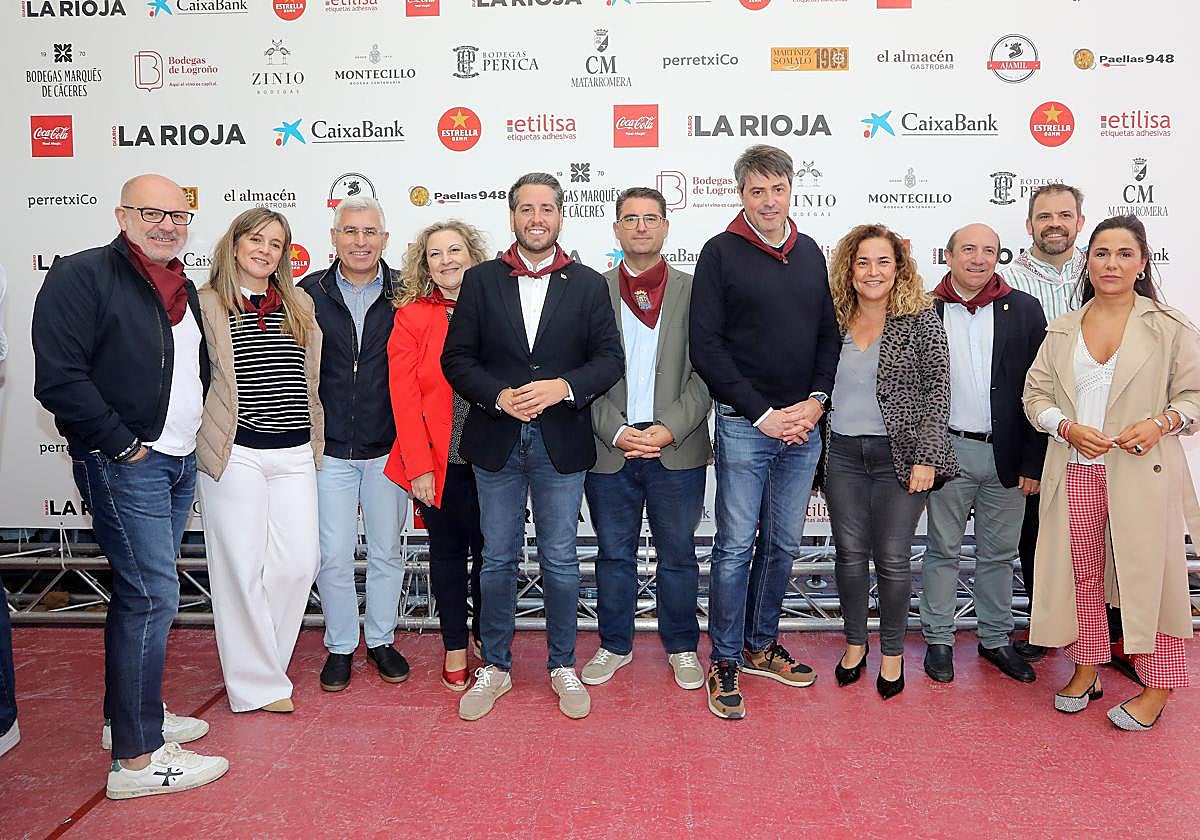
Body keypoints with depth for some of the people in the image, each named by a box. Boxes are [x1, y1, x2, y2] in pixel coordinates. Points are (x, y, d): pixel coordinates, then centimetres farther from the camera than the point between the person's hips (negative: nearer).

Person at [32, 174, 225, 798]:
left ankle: (127, 715, 30)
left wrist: (193, 438, 13)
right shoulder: (81, 276, -11)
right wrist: (122, 444, -17)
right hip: (122, 465, -8)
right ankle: (136, 759, 0)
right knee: (152, 595, -9)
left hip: (178, 462, 8)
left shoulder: (183, 289, 14)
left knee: (139, 592, 16)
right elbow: (59, 379, -18)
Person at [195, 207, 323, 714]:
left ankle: (260, 662, 23)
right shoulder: (205, 305, -1)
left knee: (299, 562, 2)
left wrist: (315, 441, 16)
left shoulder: (300, 305, 13)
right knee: (242, 568, 2)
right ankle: (258, 684, 16)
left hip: (294, 453, 4)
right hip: (236, 453, -4)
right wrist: (201, 440, -4)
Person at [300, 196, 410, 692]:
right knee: (334, 556, 6)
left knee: (386, 551, 12)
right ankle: (340, 646, 25)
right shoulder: (310, 293, 0)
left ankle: (381, 640, 30)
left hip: (388, 448, 0)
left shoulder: (404, 293, -1)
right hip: (329, 449, 0)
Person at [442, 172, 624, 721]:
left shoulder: (588, 284, 4)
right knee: (498, 560, 10)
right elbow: (457, 358, 2)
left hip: (561, 444, 0)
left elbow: (610, 359, 0)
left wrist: (563, 386, -17)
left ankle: (562, 666, 25)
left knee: (560, 561, 8)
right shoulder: (481, 280, 5)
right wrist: (499, 397, -14)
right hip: (496, 442, 1)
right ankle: (495, 667, 25)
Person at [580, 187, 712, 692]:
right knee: (614, 554, 12)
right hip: (610, 449, 1)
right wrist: (617, 432, -11)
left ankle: (682, 647, 29)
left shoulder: (695, 292, 3)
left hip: (677, 449, 0)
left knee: (678, 555, 12)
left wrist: (668, 429, -13)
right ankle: (615, 645, 30)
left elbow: (705, 375, -2)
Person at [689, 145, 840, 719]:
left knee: (783, 544, 13)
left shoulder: (810, 253, 11)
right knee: (736, 547, 0)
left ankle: (761, 645, 29)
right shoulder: (721, 253, -4)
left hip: (803, 427, 5)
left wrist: (816, 401, -2)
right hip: (744, 426, -5)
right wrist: (762, 413, -12)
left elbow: (828, 334, 14)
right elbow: (706, 347, -9)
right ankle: (725, 661, 14)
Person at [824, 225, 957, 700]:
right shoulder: (835, 321, 6)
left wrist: (926, 457, -13)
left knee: (893, 560, 3)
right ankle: (855, 643, 28)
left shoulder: (921, 319, -4)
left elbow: (938, 391, -7)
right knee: (849, 554, 10)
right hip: (843, 454, 3)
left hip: (899, 456, -3)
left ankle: (892, 653, 21)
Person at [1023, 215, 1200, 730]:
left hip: (1142, 472, -3)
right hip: (1075, 472, 3)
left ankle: (1157, 687, 16)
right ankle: (1085, 670, 27)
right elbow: (1036, 395, 8)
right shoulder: (1062, 330, 10)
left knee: (1148, 573, 1)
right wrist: (1069, 428, -10)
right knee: (1081, 573, 11)